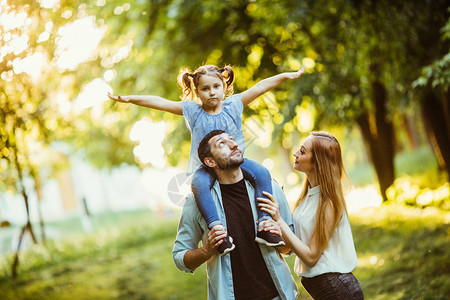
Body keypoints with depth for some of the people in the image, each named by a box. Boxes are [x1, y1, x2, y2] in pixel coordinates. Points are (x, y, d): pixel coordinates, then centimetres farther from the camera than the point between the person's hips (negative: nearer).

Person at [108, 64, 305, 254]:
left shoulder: (233, 105, 5)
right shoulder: (192, 111, 3)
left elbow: (259, 87, 1)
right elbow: (160, 103, -3)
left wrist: (287, 76, -6)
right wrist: (130, 99, -13)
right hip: (206, 166, -2)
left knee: (262, 173, -24)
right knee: (198, 184, -36)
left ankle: (264, 226, -22)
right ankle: (218, 230, -42)